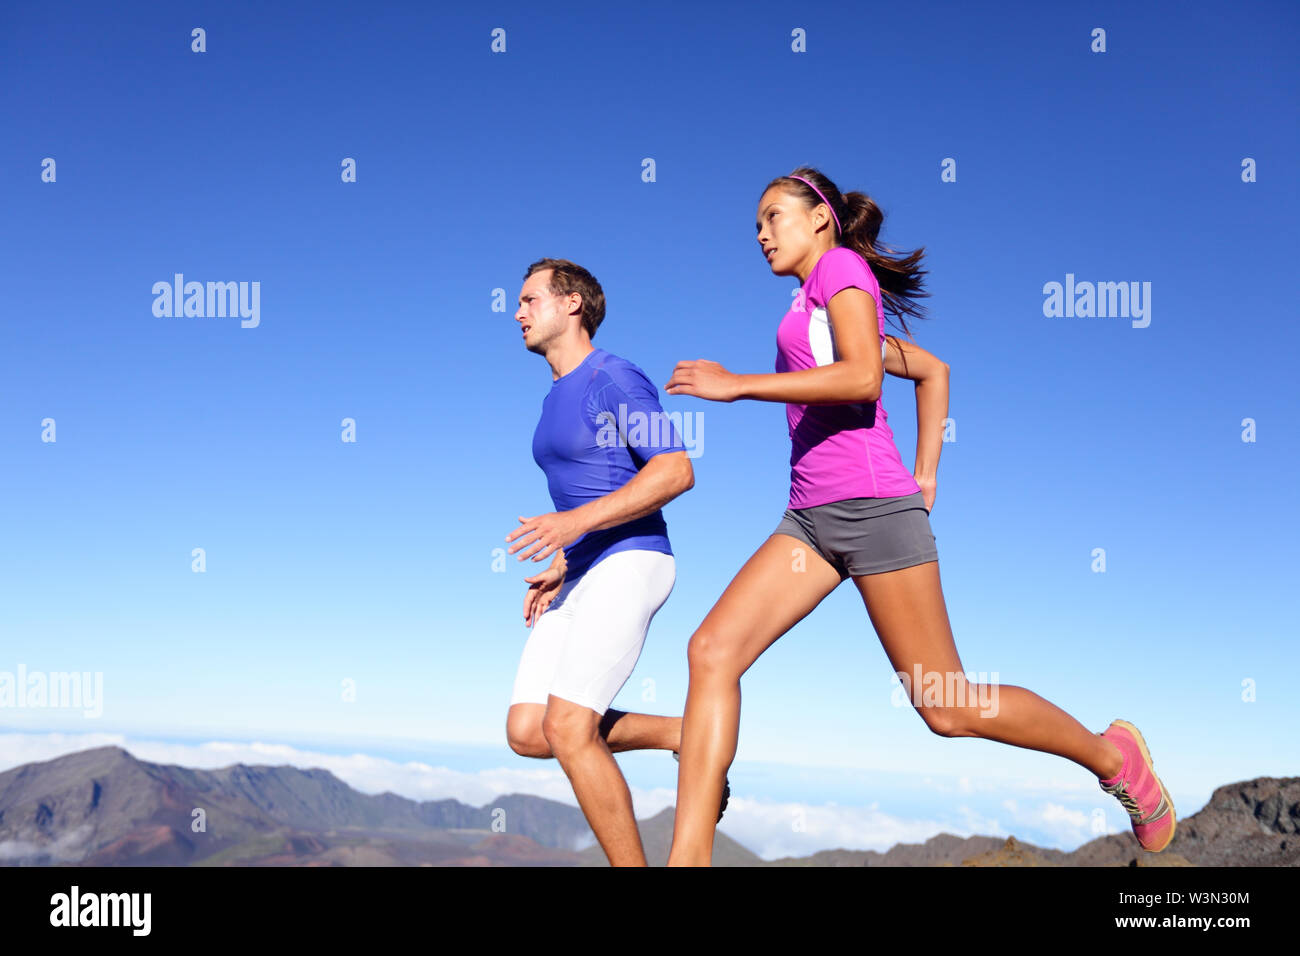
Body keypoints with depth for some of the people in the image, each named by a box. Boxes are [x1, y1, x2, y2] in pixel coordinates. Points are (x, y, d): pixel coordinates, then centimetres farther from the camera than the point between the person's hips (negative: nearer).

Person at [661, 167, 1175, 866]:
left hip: (870, 504, -9)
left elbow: (862, 378, -18)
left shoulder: (843, 266, 0)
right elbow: (933, 370, 32)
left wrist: (735, 384, -17)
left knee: (946, 707, -2)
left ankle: (1113, 757, 21)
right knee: (712, 650, -9)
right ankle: (689, 858, -12)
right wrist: (926, 477, 24)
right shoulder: (817, 307, 24)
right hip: (811, 515, 9)